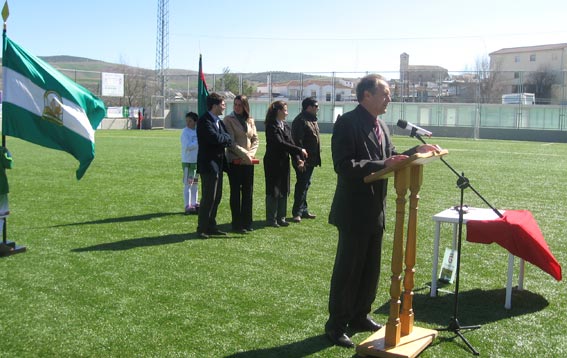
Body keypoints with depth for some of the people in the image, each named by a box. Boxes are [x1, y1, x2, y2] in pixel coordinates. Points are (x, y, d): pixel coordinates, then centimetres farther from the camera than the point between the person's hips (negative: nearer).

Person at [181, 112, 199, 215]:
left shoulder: (197, 131, 10)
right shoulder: (185, 132, -9)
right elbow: (187, 146, -19)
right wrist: (198, 142, -22)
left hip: (197, 161, 7)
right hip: (188, 161, -7)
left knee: (195, 183, 13)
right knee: (188, 184, -4)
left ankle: (194, 204, 22)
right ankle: (188, 206, -2)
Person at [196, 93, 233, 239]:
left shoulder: (219, 121, 16)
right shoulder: (204, 121, -14)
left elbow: (227, 140, 14)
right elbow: (215, 138, -25)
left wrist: (224, 138, -6)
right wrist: (226, 137, -8)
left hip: (218, 164, 9)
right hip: (208, 165, -9)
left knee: (216, 197, 13)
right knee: (208, 198, -6)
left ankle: (211, 226, 22)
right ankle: (202, 229, 2)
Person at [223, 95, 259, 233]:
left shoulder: (250, 121, 11)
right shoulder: (229, 120, -4)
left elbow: (255, 139, 11)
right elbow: (231, 142, -10)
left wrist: (251, 153, -6)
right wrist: (245, 154, -14)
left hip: (248, 162, 5)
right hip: (235, 161, -5)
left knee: (248, 192, 8)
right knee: (235, 193, 1)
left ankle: (247, 222, 18)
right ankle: (236, 224, 8)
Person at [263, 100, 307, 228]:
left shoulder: (286, 126, 12)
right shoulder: (271, 126, -12)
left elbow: (290, 143, 7)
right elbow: (280, 143, -21)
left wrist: (298, 159, -7)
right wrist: (299, 150, -19)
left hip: (284, 162, 7)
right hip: (273, 163, -7)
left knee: (284, 191, 10)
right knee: (273, 191, -1)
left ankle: (280, 218, 18)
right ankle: (271, 219, 7)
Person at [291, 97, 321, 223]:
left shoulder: (312, 120, 16)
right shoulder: (301, 121, -15)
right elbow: (297, 141, -20)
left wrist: (316, 158, 18)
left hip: (311, 159, 9)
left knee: (305, 185, 14)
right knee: (302, 185, -5)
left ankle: (304, 210, 22)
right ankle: (297, 212, 1)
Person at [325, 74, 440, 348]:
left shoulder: (380, 125, 10)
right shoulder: (347, 123, -17)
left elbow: (391, 156, 17)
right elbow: (344, 166, -26)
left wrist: (417, 150, 3)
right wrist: (382, 165, -30)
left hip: (375, 210, 9)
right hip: (354, 210, -9)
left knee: (371, 268, 18)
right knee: (347, 268, 1)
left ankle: (360, 317, 33)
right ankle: (336, 325, 15)